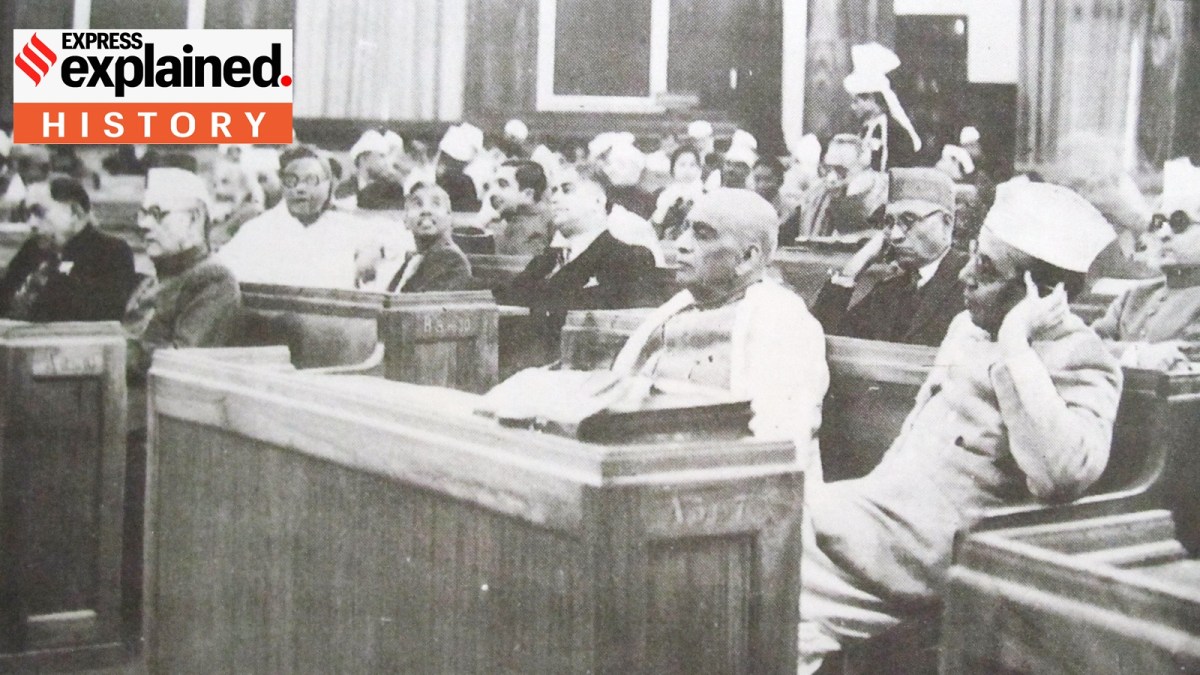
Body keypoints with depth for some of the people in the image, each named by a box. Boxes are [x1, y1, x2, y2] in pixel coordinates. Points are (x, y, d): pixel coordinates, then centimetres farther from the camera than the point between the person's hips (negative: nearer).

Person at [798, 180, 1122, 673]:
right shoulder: (968, 327, 16)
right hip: (885, 501, 8)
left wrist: (1015, 344, -24)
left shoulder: (1080, 362, -9)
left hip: (935, 537, -8)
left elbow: (1061, 476, -28)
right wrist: (870, 490, 15)